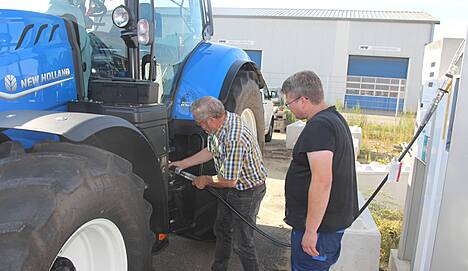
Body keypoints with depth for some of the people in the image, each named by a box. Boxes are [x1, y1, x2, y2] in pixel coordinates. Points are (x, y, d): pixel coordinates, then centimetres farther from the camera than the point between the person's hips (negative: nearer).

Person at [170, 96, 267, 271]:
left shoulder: (234, 140, -36)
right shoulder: (221, 121, -6)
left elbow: (229, 181, -27)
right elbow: (211, 151, 10)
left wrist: (206, 181, -9)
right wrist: (182, 164, 10)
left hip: (247, 191, -10)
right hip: (230, 188, 10)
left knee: (242, 242, 2)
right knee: (221, 231, 23)